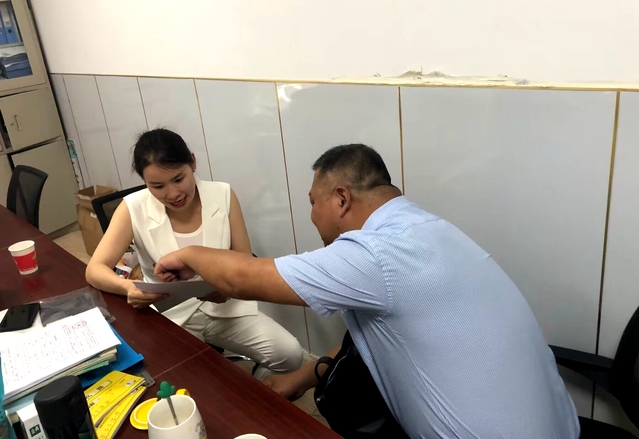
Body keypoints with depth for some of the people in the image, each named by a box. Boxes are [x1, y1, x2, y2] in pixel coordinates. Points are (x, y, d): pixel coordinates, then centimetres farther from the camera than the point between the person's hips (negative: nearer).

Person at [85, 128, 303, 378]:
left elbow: (246, 261, -1)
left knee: (289, 354, -18)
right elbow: (94, 270, -8)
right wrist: (127, 287, -31)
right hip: (171, 317, -1)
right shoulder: (134, 209, -9)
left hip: (224, 306, 1)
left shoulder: (222, 195, -6)